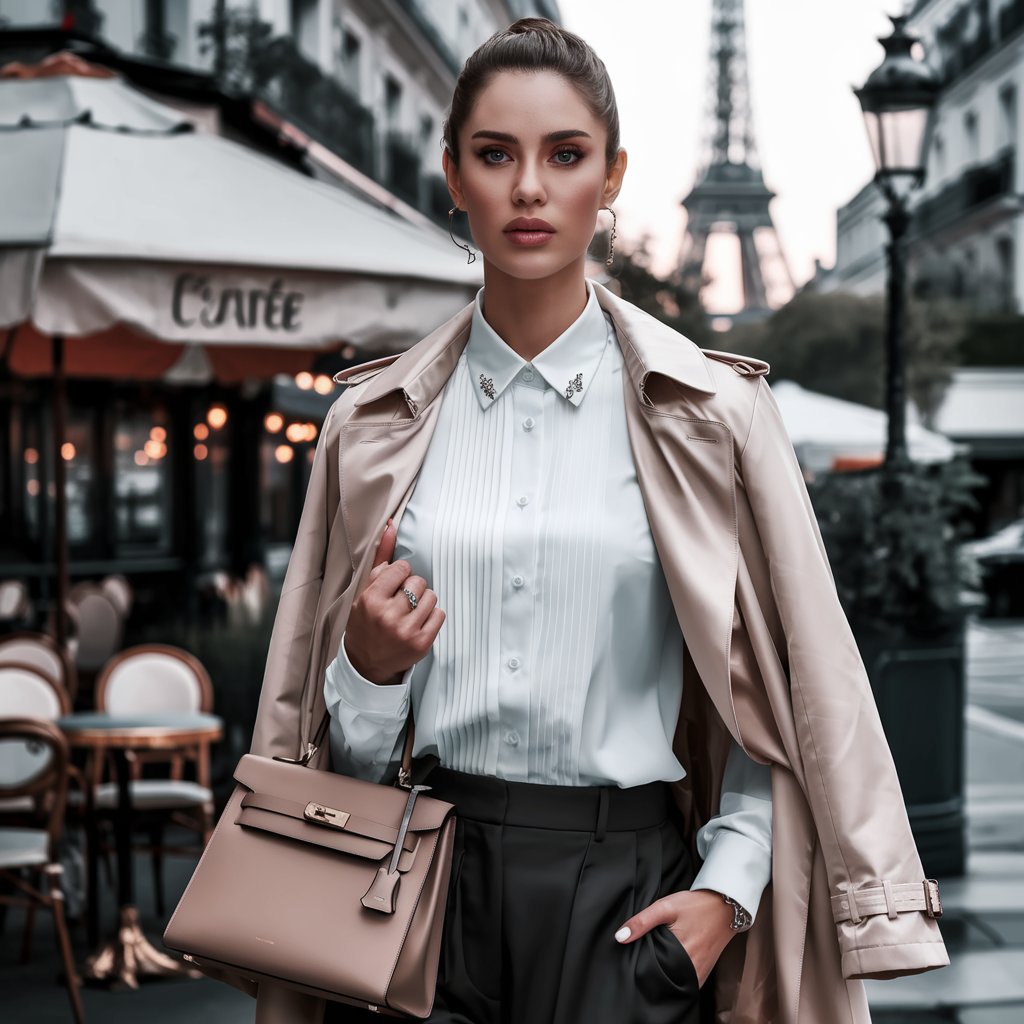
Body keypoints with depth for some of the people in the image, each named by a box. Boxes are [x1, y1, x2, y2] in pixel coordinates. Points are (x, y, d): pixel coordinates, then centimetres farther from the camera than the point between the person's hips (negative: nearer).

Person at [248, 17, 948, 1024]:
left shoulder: (706, 411, -2)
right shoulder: (377, 420, 5)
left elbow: (789, 689, 1)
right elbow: (347, 749, 11)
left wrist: (728, 884, -8)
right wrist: (368, 666, -10)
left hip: (623, 886, -1)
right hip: (422, 874, 2)